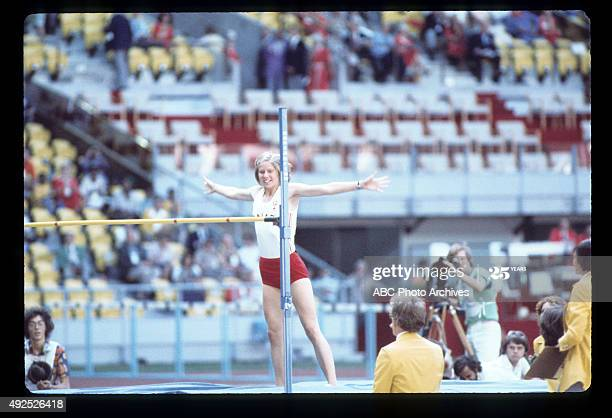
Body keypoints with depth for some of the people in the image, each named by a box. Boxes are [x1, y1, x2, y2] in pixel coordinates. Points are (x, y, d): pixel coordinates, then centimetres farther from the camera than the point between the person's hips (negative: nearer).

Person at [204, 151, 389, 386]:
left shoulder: (290, 191, -5)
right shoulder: (257, 193, 12)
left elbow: (325, 189, -14)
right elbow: (234, 193, 33)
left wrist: (360, 185, -22)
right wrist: (214, 187, 50)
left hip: (291, 264, -6)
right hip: (267, 268, 6)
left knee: (312, 328, -11)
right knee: (274, 332, 7)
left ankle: (332, 383, -17)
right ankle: (280, 386, 13)